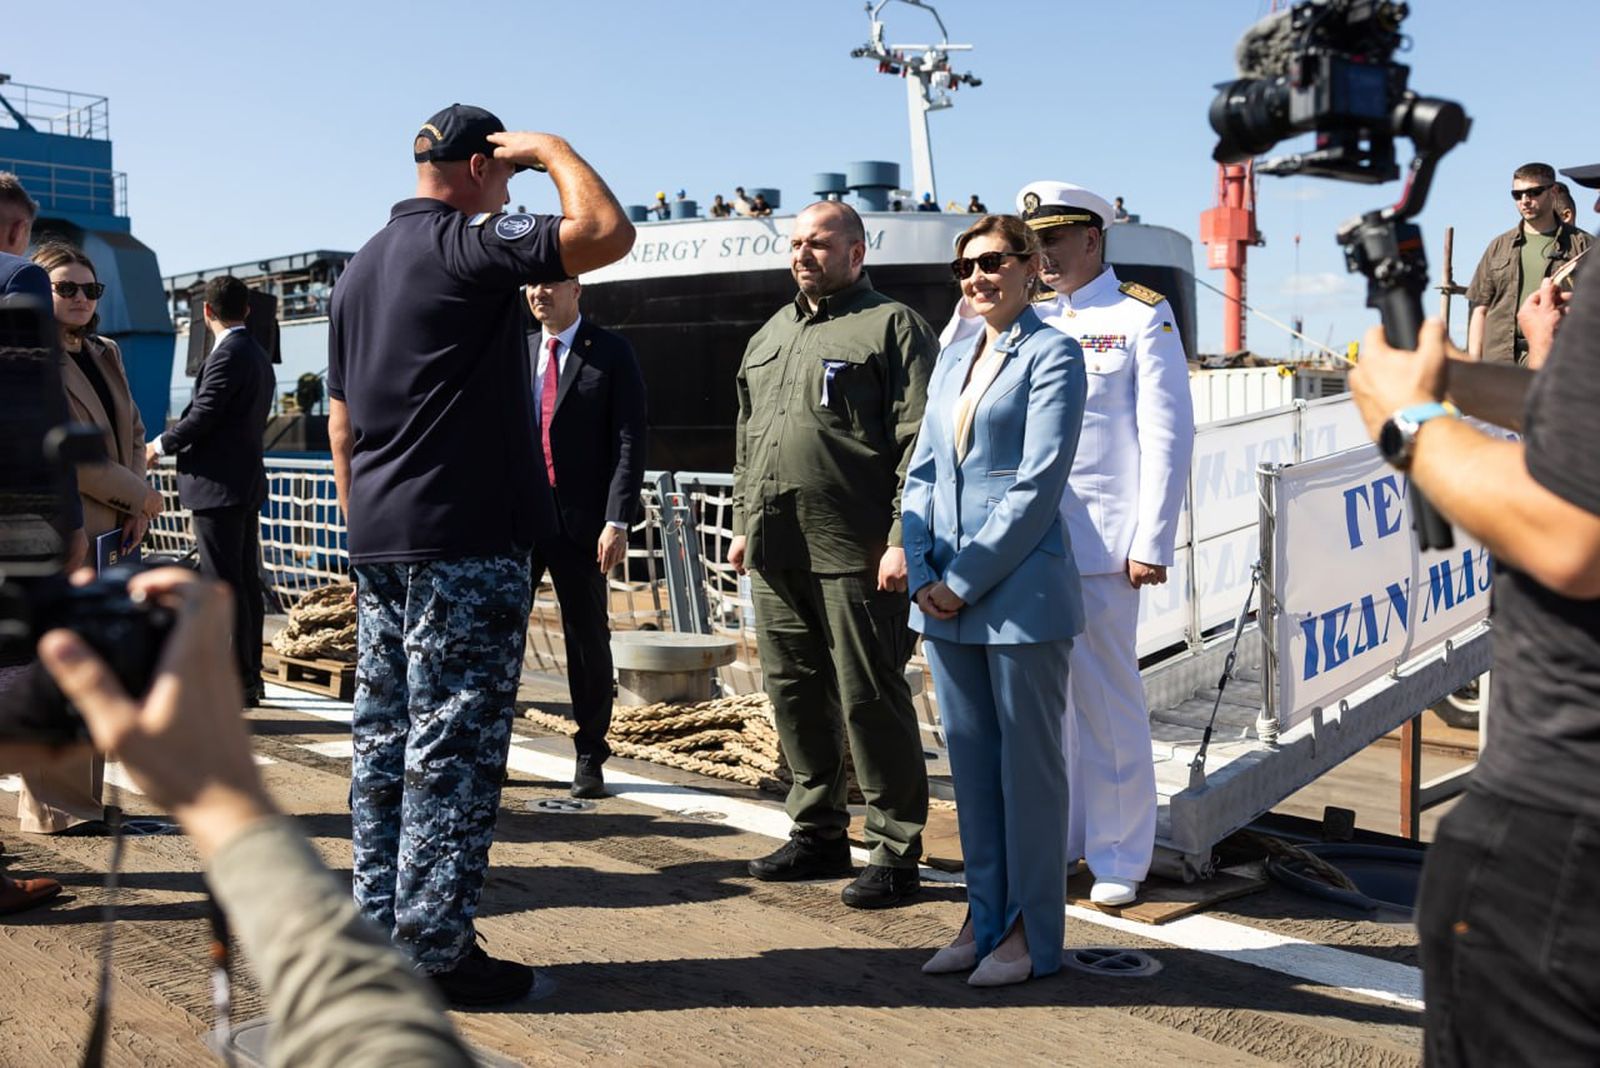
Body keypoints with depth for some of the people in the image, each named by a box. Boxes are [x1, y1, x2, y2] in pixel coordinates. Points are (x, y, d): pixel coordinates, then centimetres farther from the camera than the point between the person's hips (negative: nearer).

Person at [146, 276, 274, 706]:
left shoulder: (227, 355, -14)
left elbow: (202, 416, -17)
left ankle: (236, 682, -2)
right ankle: (250, 677, 19)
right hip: (247, 480, 10)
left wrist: (161, 445, 0)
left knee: (224, 585, -6)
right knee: (246, 582, 13)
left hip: (219, 485, -10)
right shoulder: (258, 356, 16)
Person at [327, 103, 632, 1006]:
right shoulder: (468, 245, -9)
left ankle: (382, 931, 19)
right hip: (465, 541, -9)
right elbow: (608, 233, -20)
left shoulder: (361, 268, 18)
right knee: (454, 746, -4)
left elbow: (342, 421, 19)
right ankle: (437, 949, 2)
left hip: (381, 541, 9)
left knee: (385, 737, 12)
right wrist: (554, 150, -4)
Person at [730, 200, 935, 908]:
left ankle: (895, 853, 8)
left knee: (870, 701, -2)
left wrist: (900, 539, -17)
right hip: (775, 555, 8)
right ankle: (818, 834, 26)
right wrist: (744, 523, 19)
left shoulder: (891, 326, -3)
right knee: (794, 692, 13)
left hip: (855, 555, -7)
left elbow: (917, 443, -11)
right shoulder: (769, 337, 20)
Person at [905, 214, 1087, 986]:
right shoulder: (953, 357, 15)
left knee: (1027, 763, 3)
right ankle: (984, 917, 25)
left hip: (1020, 593, -7)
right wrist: (923, 572, -1)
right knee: (969, 760, 13)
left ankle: (1030, 933, 15)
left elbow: (1036, 487, -13)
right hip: (946, 596, 7)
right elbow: (924, 469, 13)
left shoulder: (1050, 356, -6)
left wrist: (967, 581, -14)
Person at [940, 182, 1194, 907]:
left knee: (1106, 699, 2)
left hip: (1098, 545, -5)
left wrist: (1152, 542, -10)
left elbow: (1167, 434, -4)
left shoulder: (1141, 317, 1)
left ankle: (1119, 857, 15)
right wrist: (973, 302, 0)